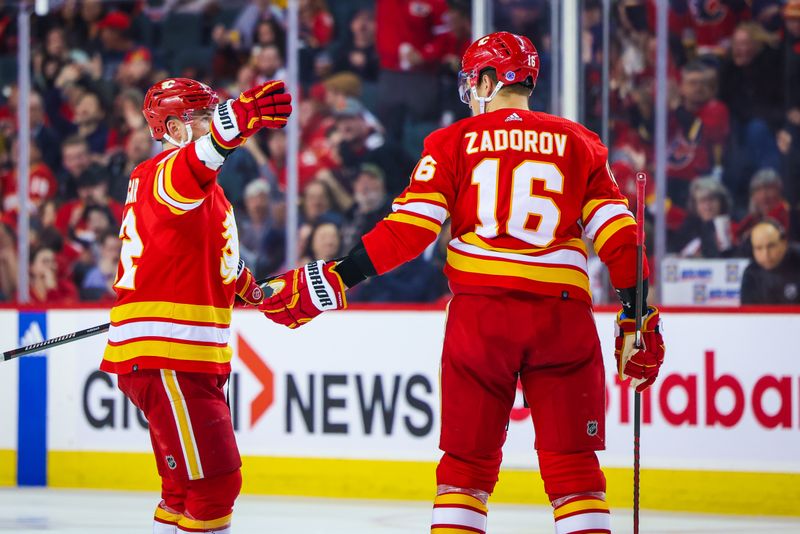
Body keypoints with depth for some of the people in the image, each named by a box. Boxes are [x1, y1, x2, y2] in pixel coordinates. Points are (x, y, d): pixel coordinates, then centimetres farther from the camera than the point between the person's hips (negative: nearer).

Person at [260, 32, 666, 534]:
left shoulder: (454, 142, 6)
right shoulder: (580, 144, 11)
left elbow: (407, 232, -3)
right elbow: (620, 237, 6)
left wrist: (333, 281, -1)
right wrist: (639, 319, 12)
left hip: (480, 312, -1)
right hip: (563, 315, 1)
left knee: (468, 460, 8)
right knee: (572, 465, 4)